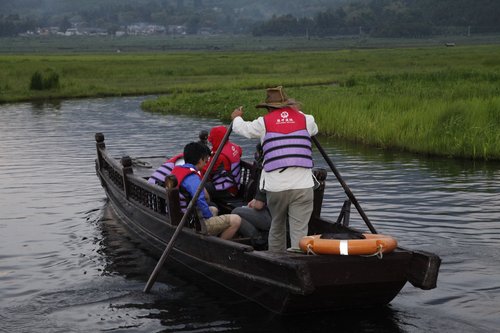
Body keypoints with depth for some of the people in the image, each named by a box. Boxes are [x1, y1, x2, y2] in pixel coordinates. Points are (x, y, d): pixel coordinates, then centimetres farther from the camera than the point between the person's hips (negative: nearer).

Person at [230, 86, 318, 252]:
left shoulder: (264, 123, 4)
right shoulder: (305, 120, 7)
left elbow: (242, 128, 21)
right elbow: (314, 129, 31)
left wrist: (236, 117, 45)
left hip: (275, 187, 1)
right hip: (303, 187, -1)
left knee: (277, 227, 20)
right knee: (299, 231, -5)